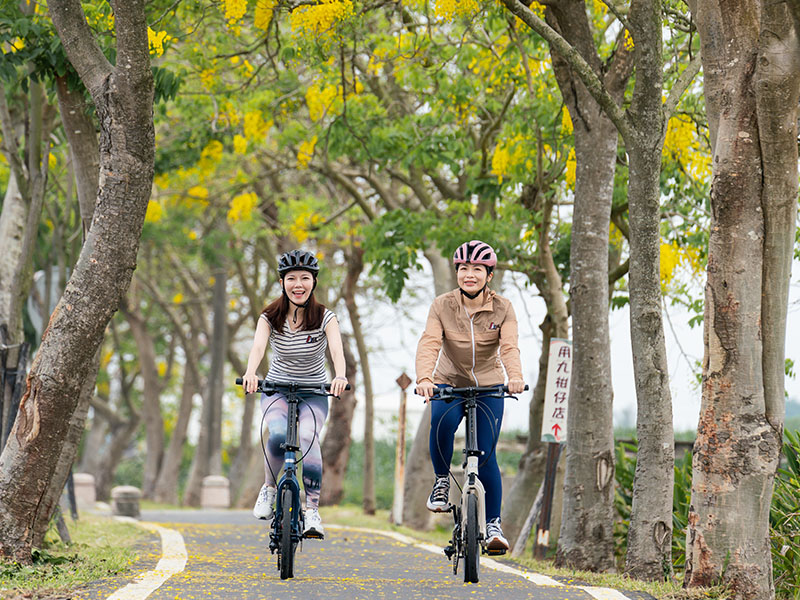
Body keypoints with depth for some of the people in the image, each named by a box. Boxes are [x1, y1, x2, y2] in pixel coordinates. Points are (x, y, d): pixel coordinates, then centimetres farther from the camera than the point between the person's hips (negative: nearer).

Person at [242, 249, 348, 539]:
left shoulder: (325, 318, -11)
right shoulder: (270, 317, -9)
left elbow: (337, 349, -28)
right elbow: (258, 346, -28)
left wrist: (340, 377, -50)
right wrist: (250, 373, -49)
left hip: (314, 391, 0)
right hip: (277, 388, 0)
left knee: (308, 437, -29)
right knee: (278, 436, -29)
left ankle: (312, 511, -25)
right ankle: (269, 488, -1)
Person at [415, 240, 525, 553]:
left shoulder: (502, 308, -8)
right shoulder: (442, 305, -9)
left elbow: (509, 347, -22)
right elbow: (429, 343, -22)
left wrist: (515, 377, -43)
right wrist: (424, 378, -42)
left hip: (489, 387, 0)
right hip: (449, 383, 0)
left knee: (485, 456, -8)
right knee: (442, 422, -33)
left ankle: (493, 523, 6)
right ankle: (442, 480, -8)